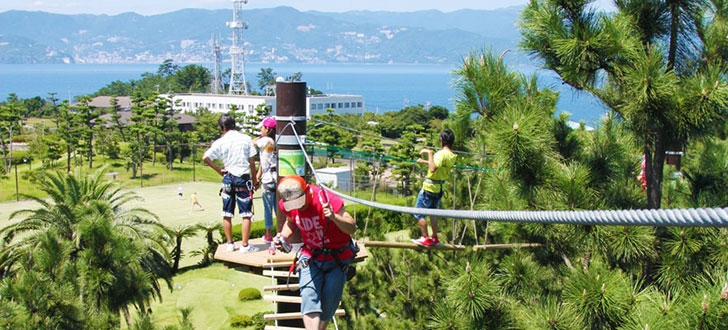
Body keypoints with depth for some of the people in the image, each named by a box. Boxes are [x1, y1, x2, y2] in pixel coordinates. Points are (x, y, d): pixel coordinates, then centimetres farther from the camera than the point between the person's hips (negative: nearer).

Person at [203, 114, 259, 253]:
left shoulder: (220, 142, -1)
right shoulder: (246, 139, 0)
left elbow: (205, 157, -9)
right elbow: (252, 161, 1)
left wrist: (219, 170, 2)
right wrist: (254, 178, 10)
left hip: (228, 178, 1)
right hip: (243, 178, -1)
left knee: (227, 214, 12)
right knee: (246, 214, 1)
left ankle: (230, 243, 16)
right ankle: (245, 245, -2)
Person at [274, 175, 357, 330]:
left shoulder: (327, 200, -26)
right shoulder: (287, 205, -11)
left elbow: (352, 228, -24)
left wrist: (334, 217, -42)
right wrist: (283, 236, -8)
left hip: (337, 259, -3)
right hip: (311, 257, 3)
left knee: (328, 305, 1)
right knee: (309, 297, -18)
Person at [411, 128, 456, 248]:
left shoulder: (441, 153, -21)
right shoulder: (451, 156, 6)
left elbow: (433, 169, -35)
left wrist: (430, 153, -30)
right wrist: (425, 161, 36)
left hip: (429, 188, -9)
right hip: (439, 189, 9)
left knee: (419, 213, 2)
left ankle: (425, 239, 2)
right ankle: (435, 238, 30)